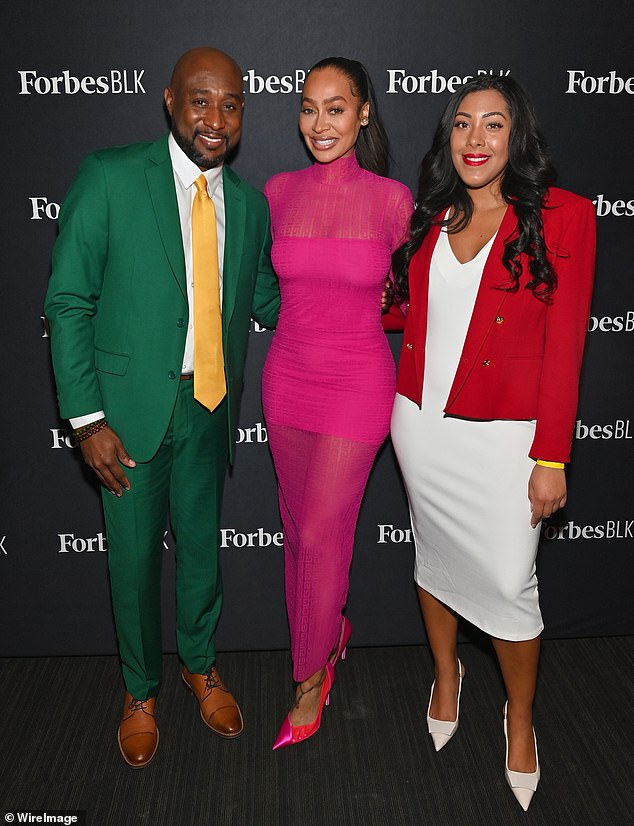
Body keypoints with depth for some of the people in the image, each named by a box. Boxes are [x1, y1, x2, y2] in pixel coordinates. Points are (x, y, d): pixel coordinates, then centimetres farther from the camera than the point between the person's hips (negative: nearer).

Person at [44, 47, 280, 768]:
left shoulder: (248, 203, 4)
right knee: (135, 555, 11)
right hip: (130, 405, -3)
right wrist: (87, 418, -14)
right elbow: (69, 302, -10)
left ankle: (199, 664, 45)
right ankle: (140, 689, 37)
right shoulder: (108, 178, -9)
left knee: (201, 545, 18)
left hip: (210, 404, 4)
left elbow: (265, 297, 15)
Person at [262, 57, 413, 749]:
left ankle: (309, 680, 21)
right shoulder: (279, 191, 2)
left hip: (357, 385, -4)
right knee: (297, 528, 14)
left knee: (321, 534, -2)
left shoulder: (392, 198, -8)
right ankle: (329, 631, 40)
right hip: (288, 376, 4)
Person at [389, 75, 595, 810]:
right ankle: (446, 675, 43)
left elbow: (563, 344, -9)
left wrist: (551, 457, -11)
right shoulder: (428, 217, 7)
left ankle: (520, 717, 29)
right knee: (434, 553, 18)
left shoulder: (562, 216, -6)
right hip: (420, 422, 4)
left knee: (509, 584, 1)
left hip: (502, 433, -4)